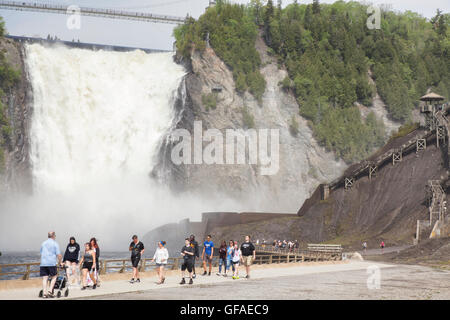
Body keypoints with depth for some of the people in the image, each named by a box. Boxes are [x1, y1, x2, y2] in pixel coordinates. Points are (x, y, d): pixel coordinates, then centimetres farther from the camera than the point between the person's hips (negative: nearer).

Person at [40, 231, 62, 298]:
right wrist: (59, 262, 11)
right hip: (52, 263, -4)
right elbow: (59, 255, -4)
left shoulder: (43, 243, 17)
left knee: (45, 278, 3)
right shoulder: (55, 244, 1)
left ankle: (44, 293, -3)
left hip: (43, 263, 4)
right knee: (54, 277, 10)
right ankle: (50, 291, -3)